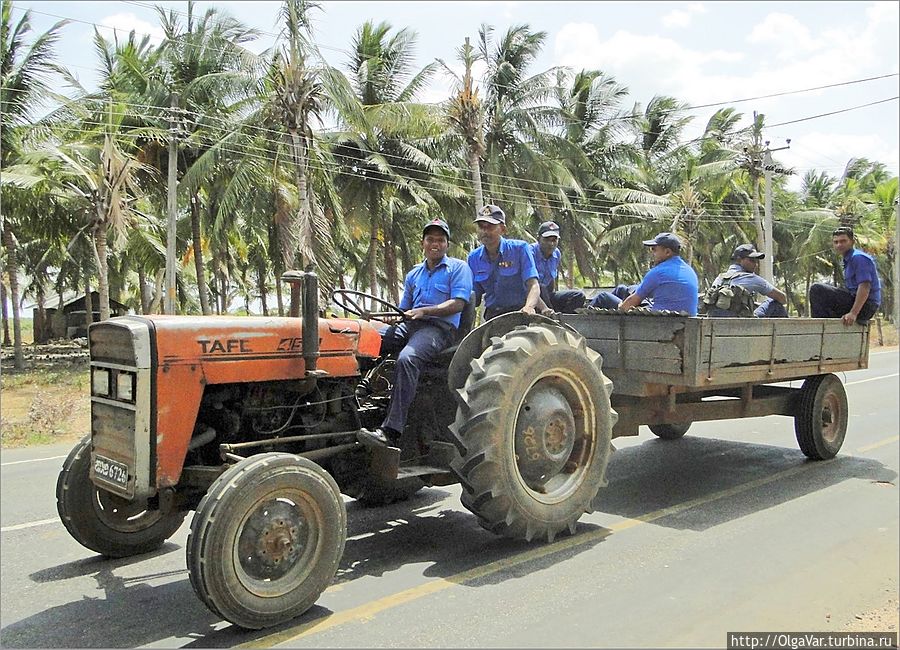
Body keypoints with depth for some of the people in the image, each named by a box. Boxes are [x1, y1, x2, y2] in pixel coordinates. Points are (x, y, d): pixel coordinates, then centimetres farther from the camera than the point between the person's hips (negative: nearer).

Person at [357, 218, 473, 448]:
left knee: (407, 358, -35)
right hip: (409, 325, 7)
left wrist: (423, 311, -16)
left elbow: (458, 303, -6)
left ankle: (390, 432, -40)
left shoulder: (458, 268, 8)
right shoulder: (414, 274, 26)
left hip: (440, 327, -6)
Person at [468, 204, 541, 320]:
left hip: (520, 314, -3)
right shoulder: (474, 257, 8)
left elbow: (533, 285, -12)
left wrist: (528, 307, -32)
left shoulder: (519, 249, -4)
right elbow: (475, 298, 14)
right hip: (491, 316, 3)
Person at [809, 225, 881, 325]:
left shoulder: (859, 258, -12)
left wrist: (853, 313, -30)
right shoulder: (848, 260, 19)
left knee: (816, 289, -17)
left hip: (865, 306, -10)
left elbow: (865, 287, -23)